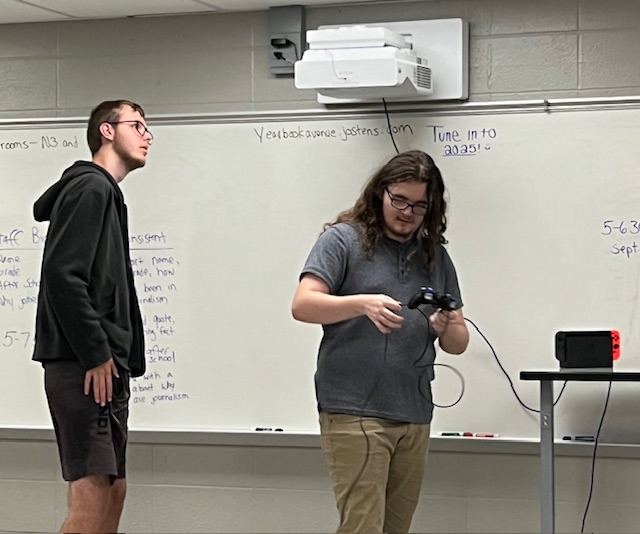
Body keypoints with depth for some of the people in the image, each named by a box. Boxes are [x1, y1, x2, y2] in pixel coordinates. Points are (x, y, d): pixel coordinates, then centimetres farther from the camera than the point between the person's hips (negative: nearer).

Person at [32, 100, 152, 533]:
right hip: (85, 368, -11)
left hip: (105, 367, 11)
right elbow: (62, 275, -20)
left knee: (113, 490, 11)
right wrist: (95, 355, -19)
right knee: (92, 495, -14)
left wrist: (118, 359, 12)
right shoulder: (90, 188, -9)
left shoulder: (105, 193, 22)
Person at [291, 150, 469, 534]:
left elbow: (458, 343, 16)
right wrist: (362, 304, -26)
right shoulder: (343, 240, 1)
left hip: (414, 416, 5)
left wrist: (447, 327, -8)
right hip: (354, 411, -5)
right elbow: (303, 305, -10)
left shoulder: (436, 257, 15)